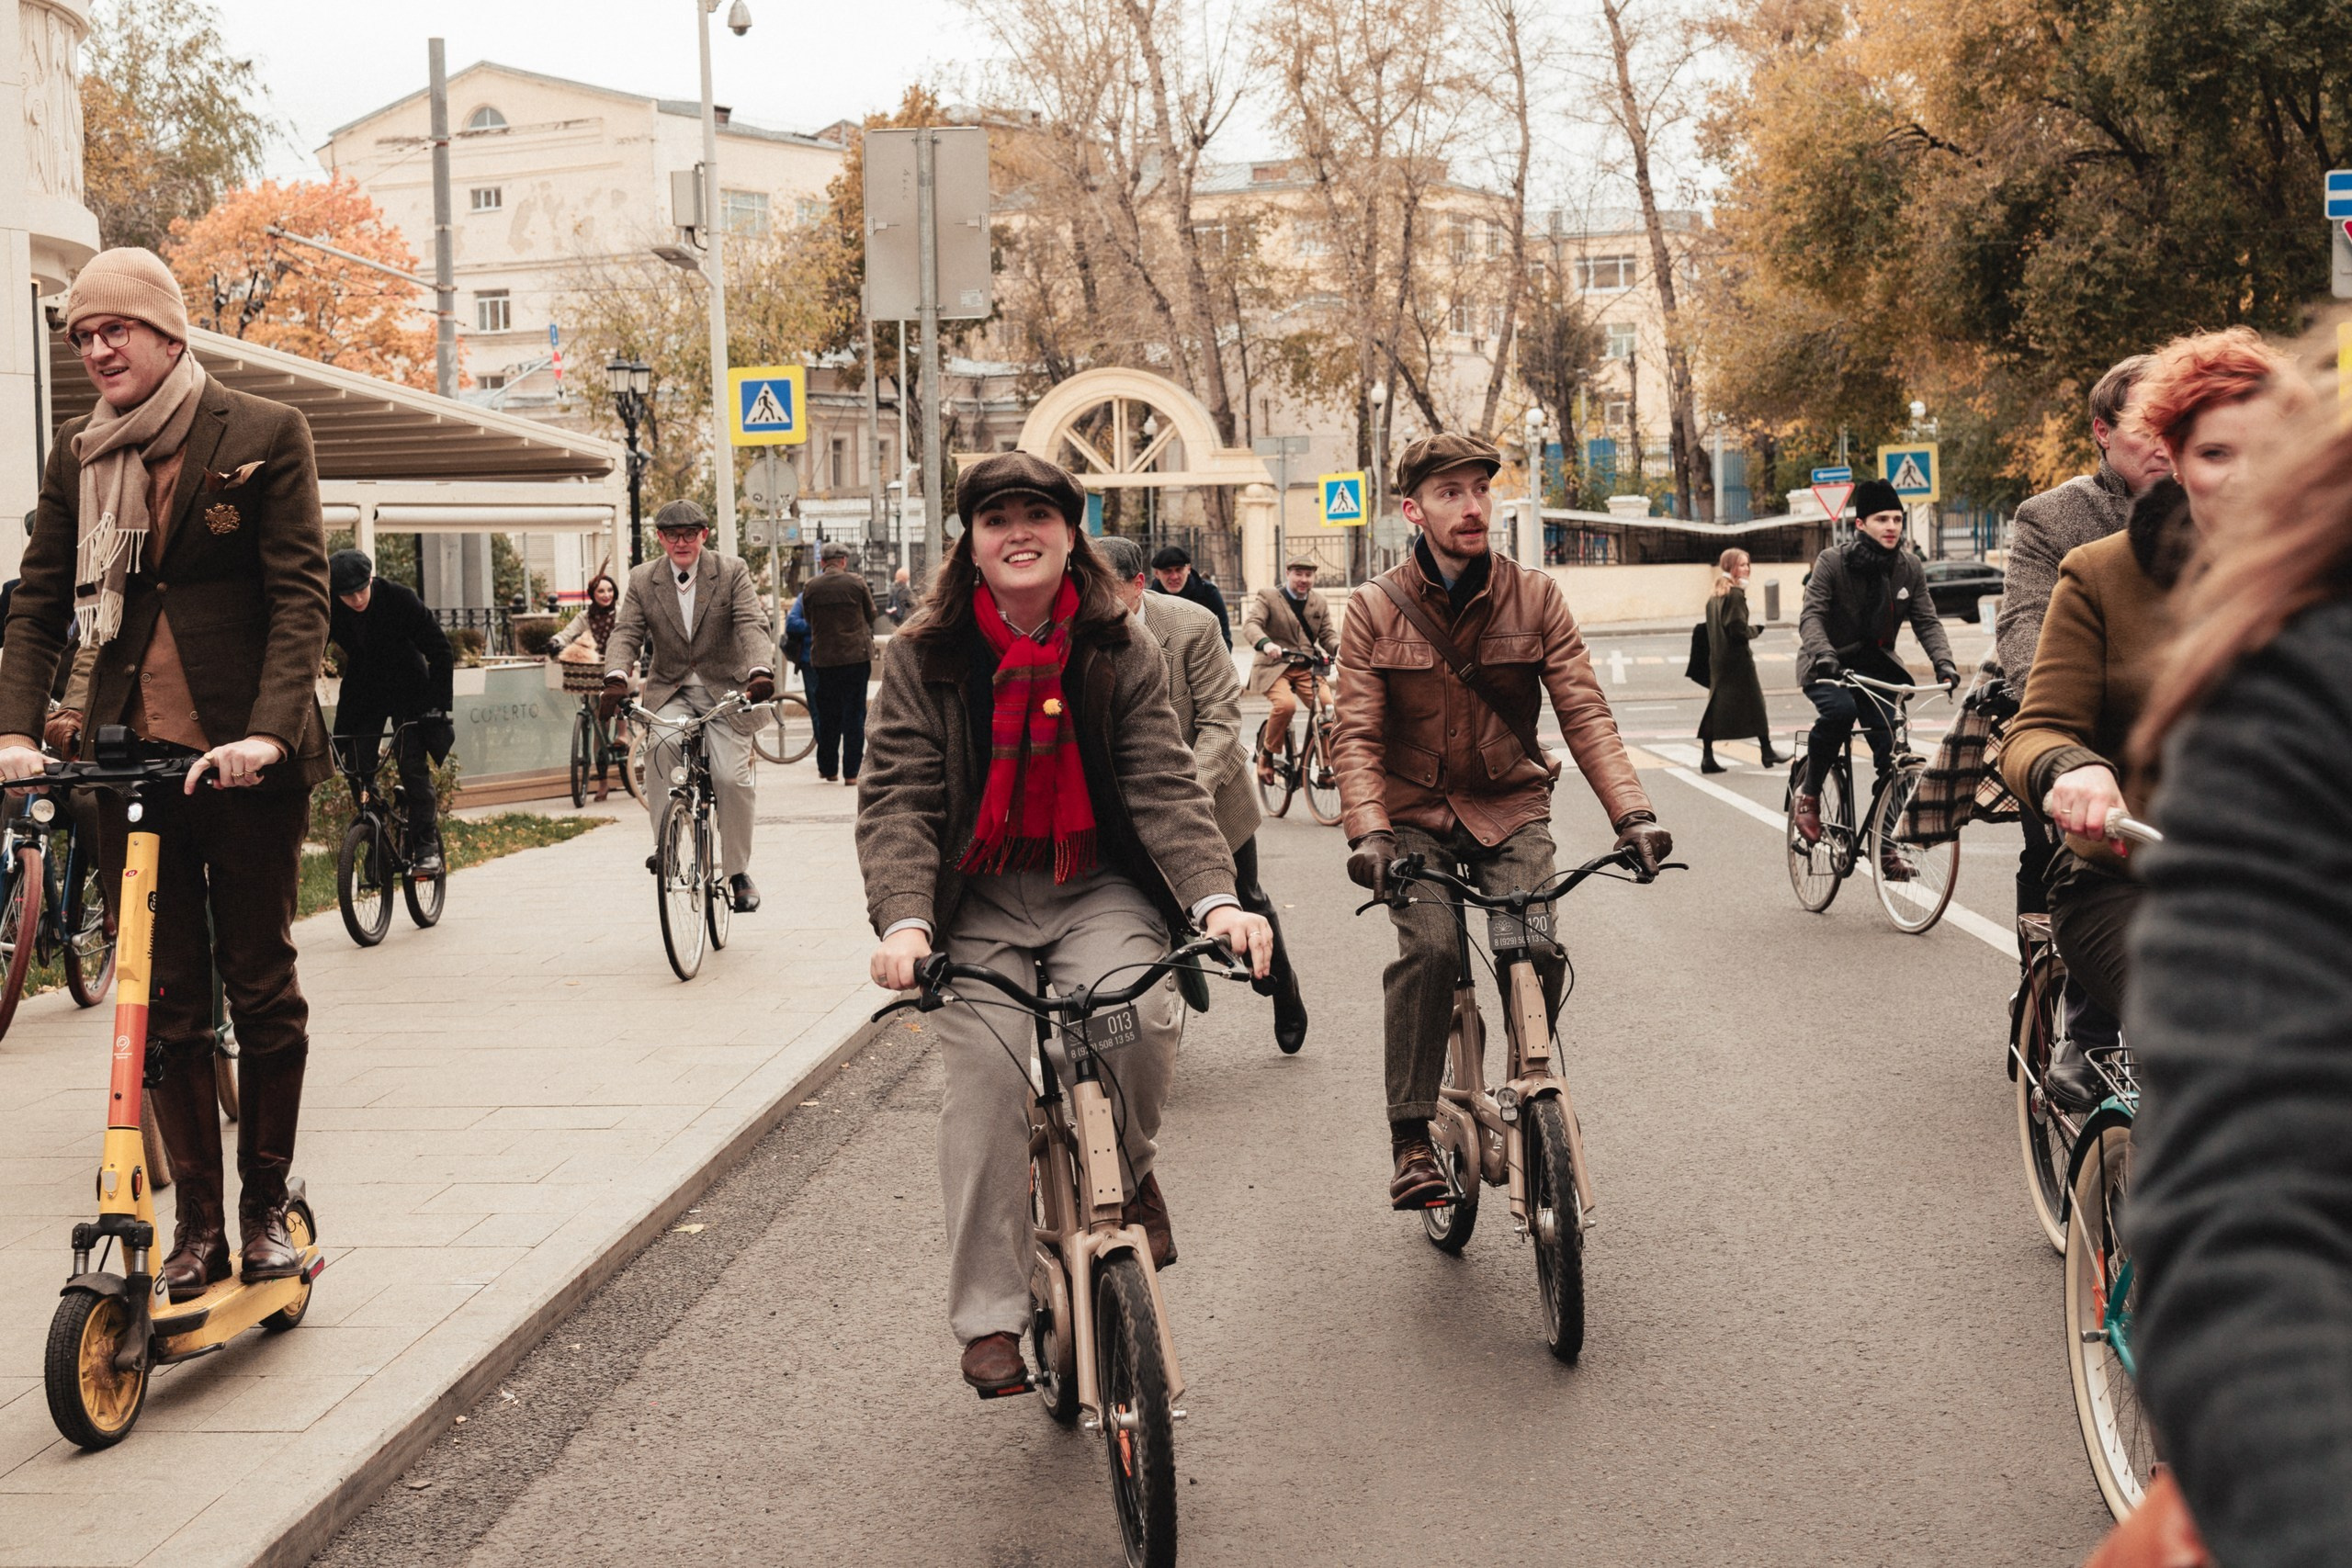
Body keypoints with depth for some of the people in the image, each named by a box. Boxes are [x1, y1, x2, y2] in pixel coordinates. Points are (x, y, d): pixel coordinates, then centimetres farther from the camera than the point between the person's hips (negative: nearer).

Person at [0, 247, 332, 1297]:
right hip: (132, 752, 3)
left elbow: (299, 594, -10)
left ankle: (265, 1205, 19)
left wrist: (268, 731, -24)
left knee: (260, 984, 5)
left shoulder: (262, 435, -3)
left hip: (246, 756, -3)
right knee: (164, 996, 4)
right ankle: (198, 1219, 13)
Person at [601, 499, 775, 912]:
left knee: (732, 778, -13)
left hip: (724, 688, -1)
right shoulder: (642, 580, 4)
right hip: (669, 689, 1)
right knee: (661, 743, -31)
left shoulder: (732, 572, -2)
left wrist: (760, 671, -33)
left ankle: (738, 872, 6)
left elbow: (752, 625, -13)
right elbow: (626, 632, -5)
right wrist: (616, 677, -26)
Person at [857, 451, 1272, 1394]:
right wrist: (904, 921, -27)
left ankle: (1127, 1173, 5)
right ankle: (989, 1316, -5)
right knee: (986, 1077, -17)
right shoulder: (923, 660, -1)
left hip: (1098, 892, 0)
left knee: (1139, 1015, -28)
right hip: (978, 902, 0)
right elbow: (897, 798, -9)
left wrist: (1215, 897, -26)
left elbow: (1164, 785, -8)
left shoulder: (1120, 655, 1)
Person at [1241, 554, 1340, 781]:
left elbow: (1327, 634, 9)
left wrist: (1339, 648, -16)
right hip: (1275, 667, -4)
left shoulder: (1319, 603, 16)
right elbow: (1251, 624, -13)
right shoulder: (1267, 597, 2)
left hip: (1308, 669, 4)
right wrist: (1265, 643, -36)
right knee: (1285, 705, -32)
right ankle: (1266, 752, -6)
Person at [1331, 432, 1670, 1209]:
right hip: (1415, 814, -1)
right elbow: (1357, 736, -9)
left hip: (1510, 810, 1)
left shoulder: (1535, 597, -1)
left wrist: (1632, 813, -21)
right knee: (1428, 947, -25)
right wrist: (1367, 831, -27)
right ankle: (1411, 1138, -14)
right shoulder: (1375, 611, -3)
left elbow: (1583, 711, -7)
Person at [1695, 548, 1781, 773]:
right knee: (1755, 704, 3)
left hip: (1717, 659, 8)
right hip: (1737, 660, -8)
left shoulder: (1714, 595, 12)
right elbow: (1739, 630, -20)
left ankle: (1708, 757, 2)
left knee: (1716, 705, 6)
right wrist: (1756, 630, -2)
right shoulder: (1736, 594, -14)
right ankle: (1767, 752, 9)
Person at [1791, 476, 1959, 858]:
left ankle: (1886, 843, 1)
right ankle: (1808, 795, -16)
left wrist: (1944, 662, -21)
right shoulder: (1832, 561, -11)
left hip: (1875, 667, 4)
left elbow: (1926, 621, -2)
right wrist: (1823, 655, -40)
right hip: (1828, 668, -4)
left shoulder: (1910, 568, 1)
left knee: (1891, 748, -9)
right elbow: (1812, 615, -20)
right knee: (1840, 709, -36)